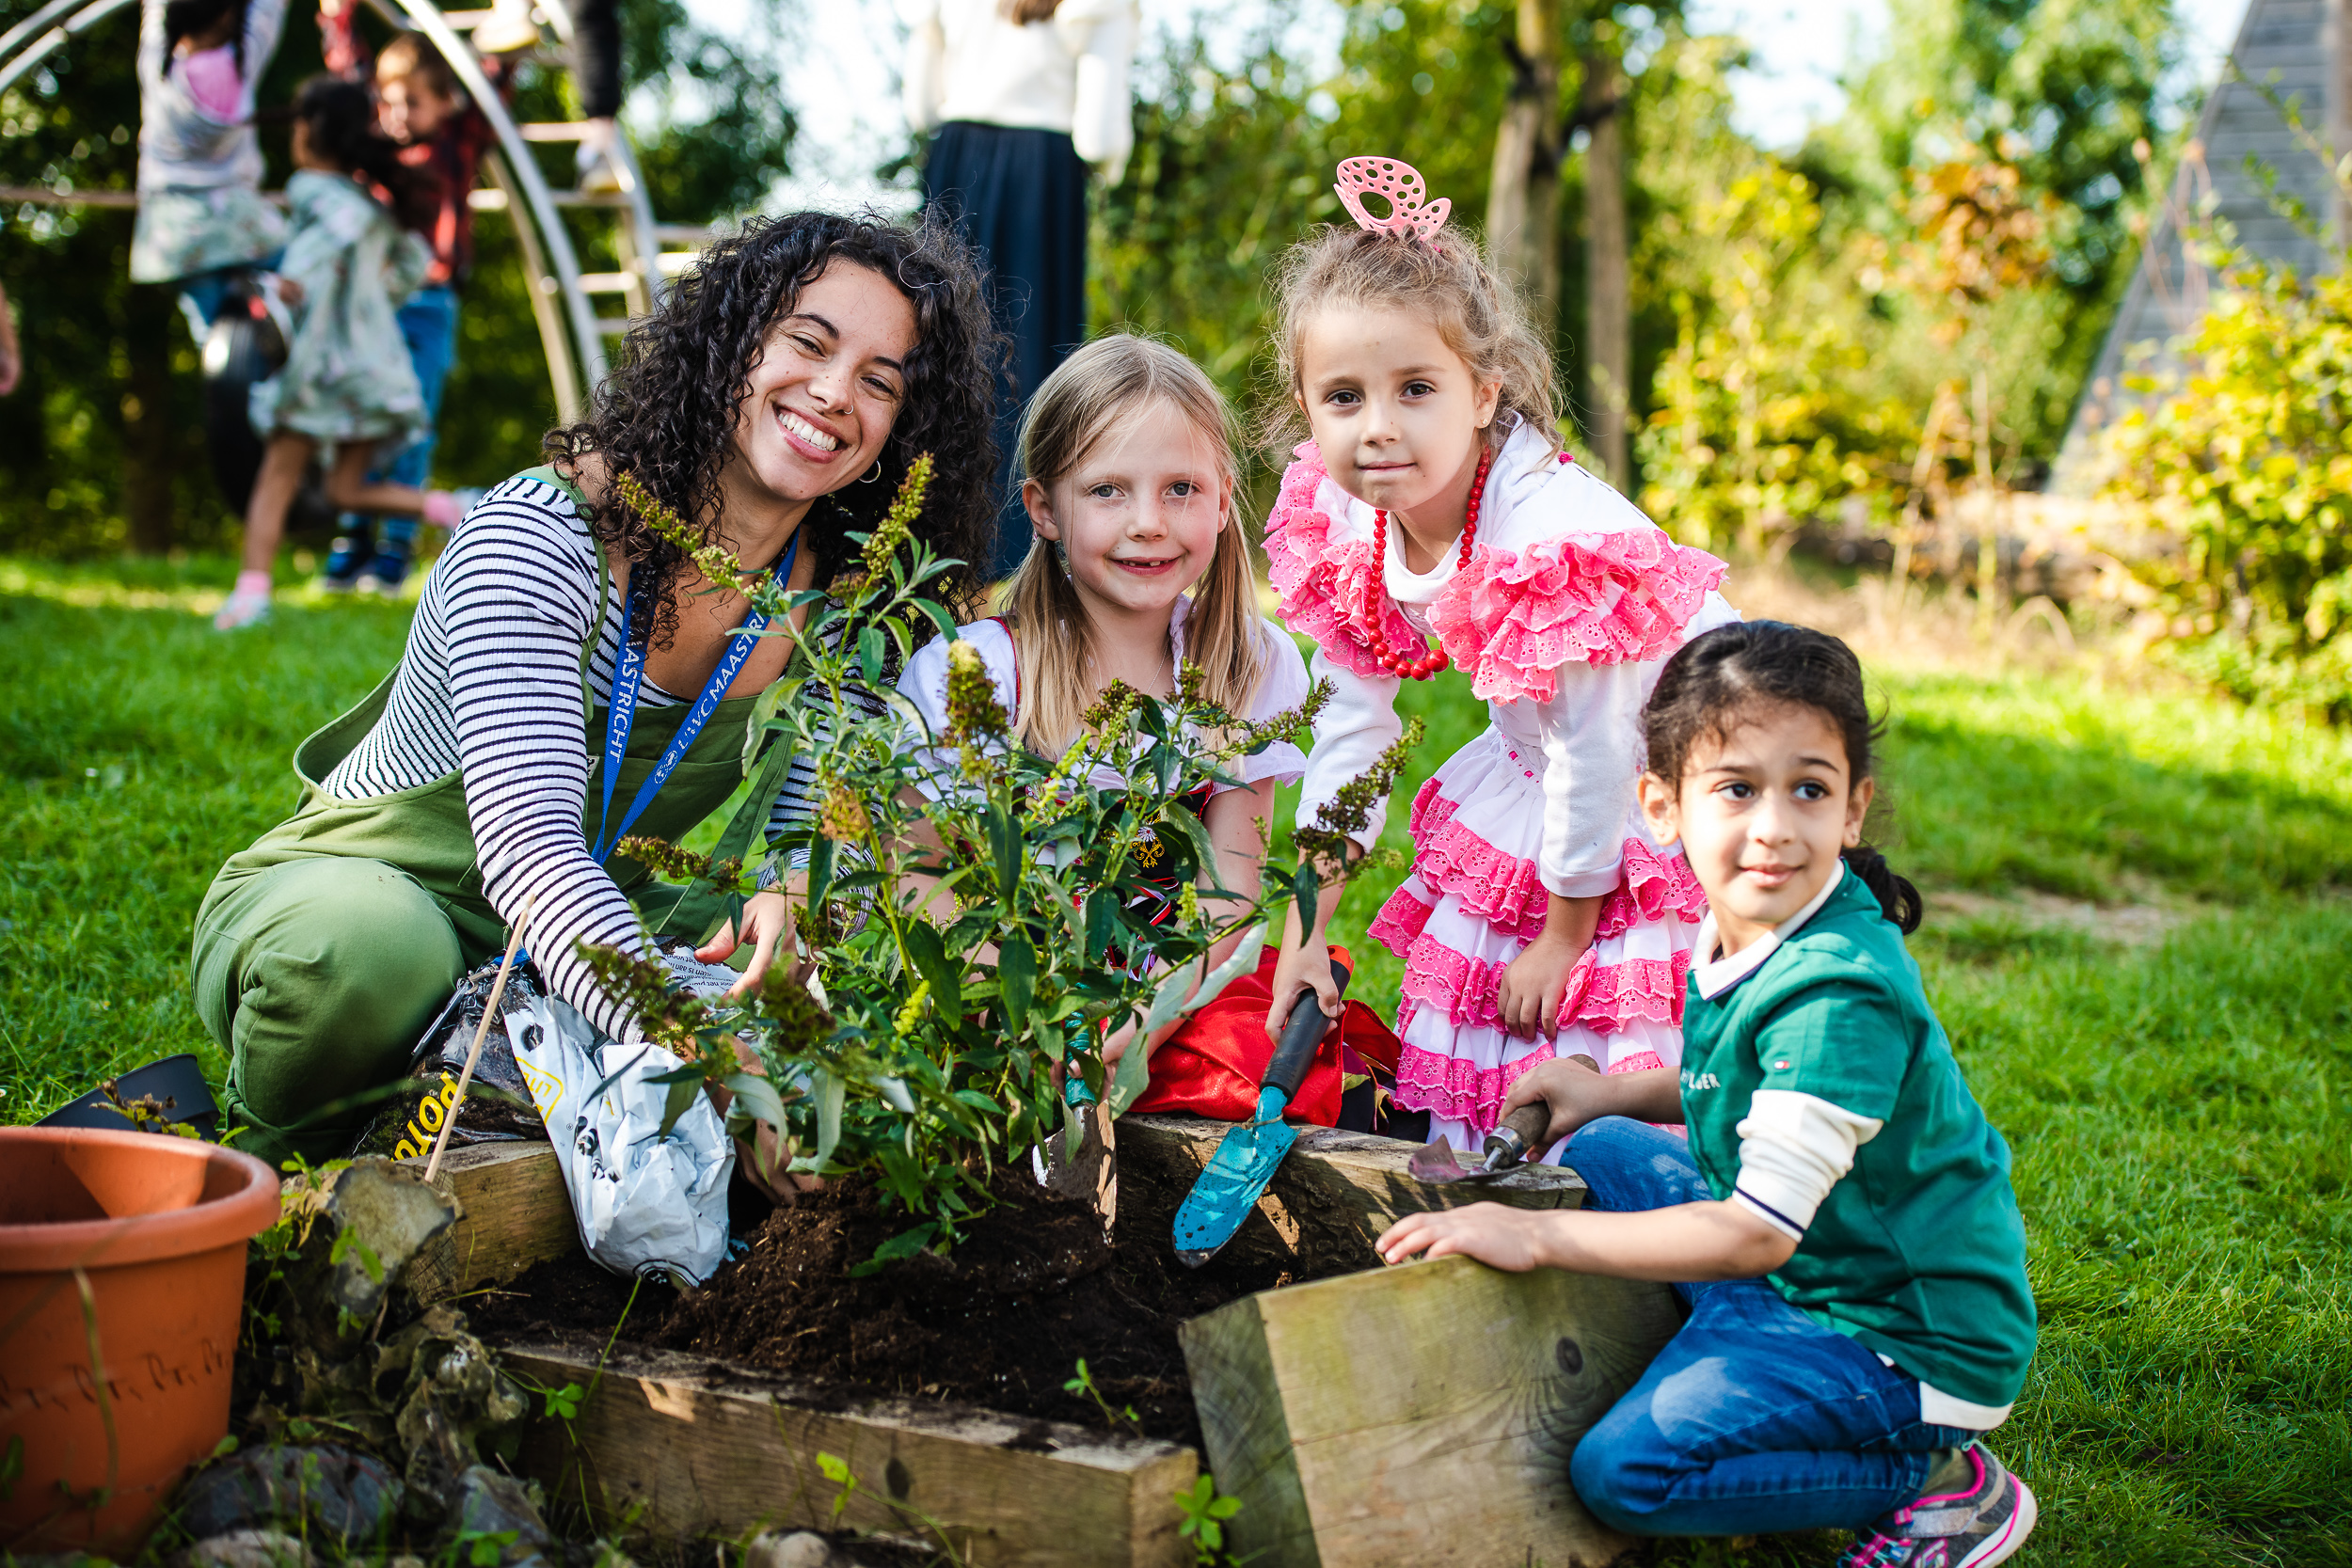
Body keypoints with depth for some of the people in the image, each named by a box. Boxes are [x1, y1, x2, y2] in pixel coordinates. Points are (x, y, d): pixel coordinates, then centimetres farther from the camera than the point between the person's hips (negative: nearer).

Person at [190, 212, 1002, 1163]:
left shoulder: (840, 604, -6)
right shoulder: (538, 537, -24)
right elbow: (529, 842, -36)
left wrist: (794, 892, -33)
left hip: (585, 944, 5)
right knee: (374, 949, -40)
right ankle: (268, 1159, -4)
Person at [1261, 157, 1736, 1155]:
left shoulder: (1553, 541, -34)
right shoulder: (1351, 522, -11)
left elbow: (1592, 758, -26)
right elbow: (1350, 727, -2)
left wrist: (1566, 933, -14)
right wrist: (1307, 927, -2)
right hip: (1536, 769, 7)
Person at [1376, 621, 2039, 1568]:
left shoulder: (1838, 990, -29)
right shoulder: (1750, 931, -2)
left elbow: (1758, 1233, -30)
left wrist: (1538, 1238, -27)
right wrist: (1612, 1093, 6)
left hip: (1911, 1336, -9)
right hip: (1807, 1260, 9)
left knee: (1623, 1469, -20)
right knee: (1601, 1154, 15)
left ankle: (1941, 1485, -6)